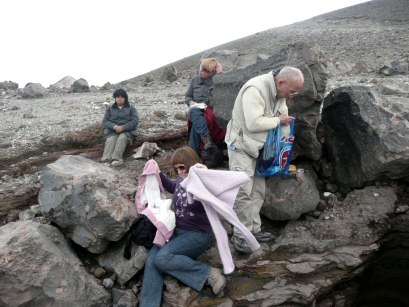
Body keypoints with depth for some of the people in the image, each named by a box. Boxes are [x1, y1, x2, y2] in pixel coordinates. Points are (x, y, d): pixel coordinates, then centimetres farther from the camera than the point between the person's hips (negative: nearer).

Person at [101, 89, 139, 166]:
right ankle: (106, 159, -49)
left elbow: (135, 121, -5)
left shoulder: (130, 108, 6)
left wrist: (123, 127, -18)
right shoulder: (110, 108, 13)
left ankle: (116, 158, -49)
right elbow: (105, 121, 4)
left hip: (127, 131, -2)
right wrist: (115, 126, -16)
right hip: (112, 131, 2)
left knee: (121, 138, -33)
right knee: (110, 140, -29)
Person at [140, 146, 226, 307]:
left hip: (198, 235, -6)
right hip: (177, 230, 6)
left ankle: (209, 274, -14)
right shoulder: (181, 179, 4)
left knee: (163, 258, -27)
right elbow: (172, 187, 28)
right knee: (152, 258, -19)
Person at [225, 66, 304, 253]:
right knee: (243, 192, -8)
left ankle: (254, 230, 23)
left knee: (258, 191, 11)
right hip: (241, 146, -8)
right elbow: (253, 123, -31)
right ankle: (240, 235, 5)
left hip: (259, 146, 9)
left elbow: (283, 114, 11)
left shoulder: (280, 92, 2)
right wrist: (278, 121, -19)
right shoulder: (255, 89, -26)